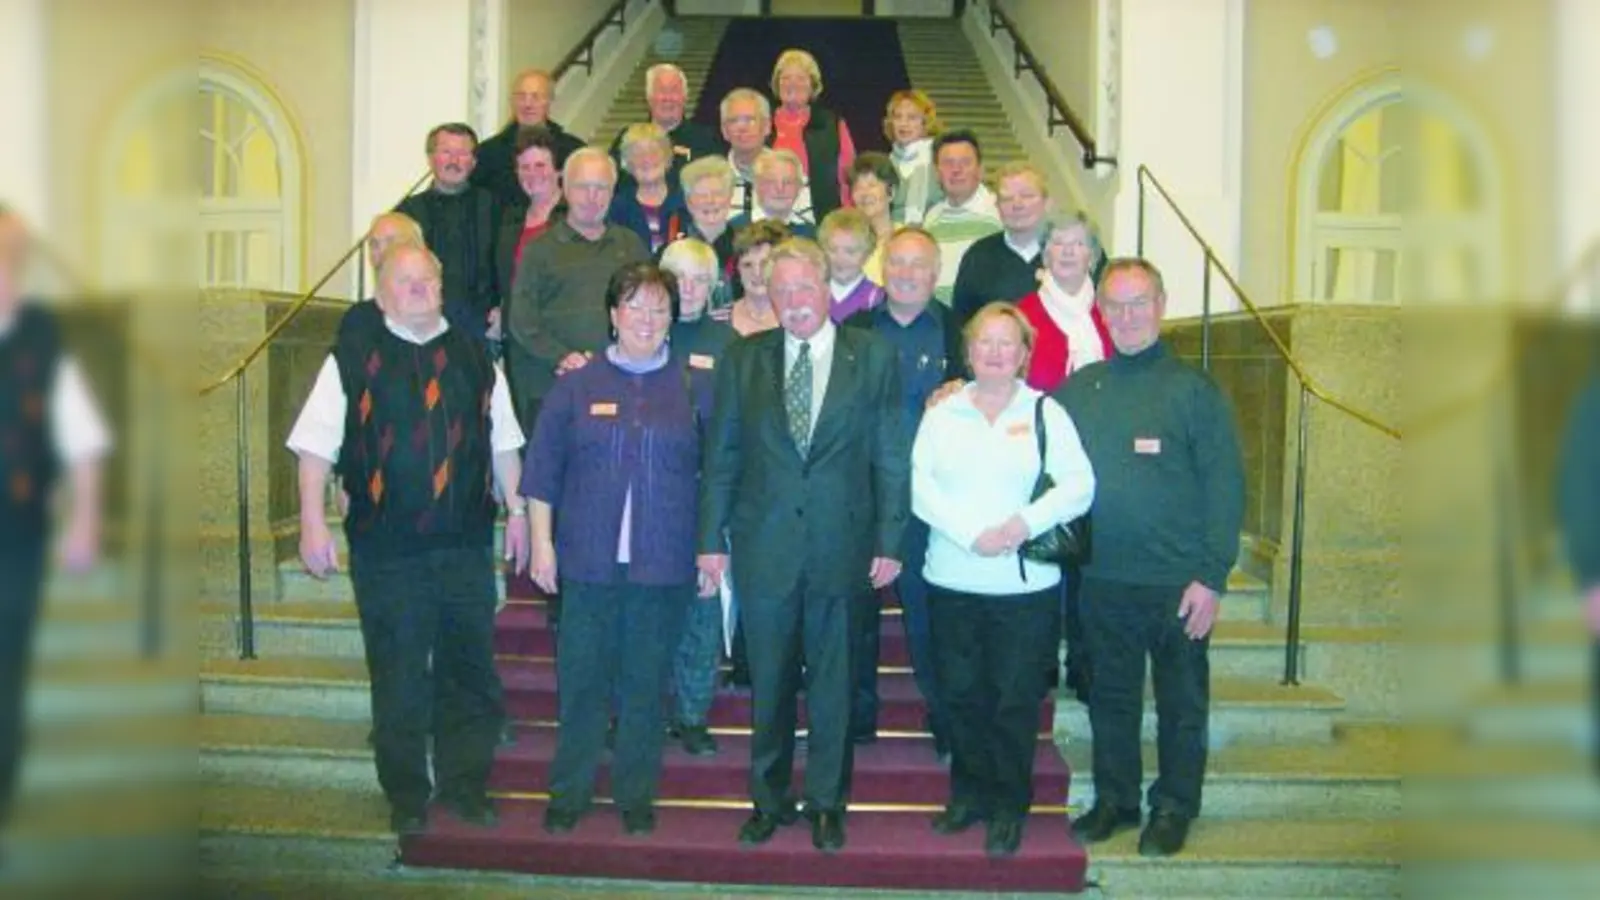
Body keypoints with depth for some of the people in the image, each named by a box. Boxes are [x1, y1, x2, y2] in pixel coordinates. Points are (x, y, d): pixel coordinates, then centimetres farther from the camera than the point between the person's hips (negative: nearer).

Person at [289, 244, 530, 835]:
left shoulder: (475, 360, 10)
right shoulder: (352, 359, 1)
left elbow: (502, 443, 16)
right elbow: (316, 446, -2)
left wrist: (517, 511, 12)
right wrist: (313, 522, -10)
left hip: (466, 543, 3)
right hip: (385, 547, -2)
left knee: (470, 672, 10)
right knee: (398, 677, 7)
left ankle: (465, 786, 26)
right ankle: (406, 797, 23)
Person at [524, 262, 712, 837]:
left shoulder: (695, 390, 6)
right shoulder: (576, 386, 6)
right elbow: (543, 470, 6)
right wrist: (542, 542, 0)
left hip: (664, 565, 0)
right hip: (588, 560, 0)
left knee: (645, 683, 8)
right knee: (581, 680, 5)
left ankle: (636, 795, 21)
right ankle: (568, 794, 19)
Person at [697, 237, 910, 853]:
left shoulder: (873, 356, 0)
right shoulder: (743, 359, 4)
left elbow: (890, 456, 0)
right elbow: (721, 456, 5)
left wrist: (889, 542, -4)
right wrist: (712, 540, 2)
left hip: (841, 544, -1)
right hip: (764, 544, 1)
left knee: (831, 682, 10)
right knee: (769, 683, 12)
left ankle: (826, 802, 26)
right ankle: (769, 800, 29)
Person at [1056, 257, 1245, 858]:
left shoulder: (1193, 389, -4)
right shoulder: (1077, 390, 6)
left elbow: (1225, 486, -7)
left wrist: (1212, 576, -11)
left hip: (1177, 582, -3)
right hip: (1104, 578, 3)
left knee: (1181, 701, 9)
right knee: (1111, 696, 15)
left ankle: (1174, 808, 24)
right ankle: (1114, 799, 30)